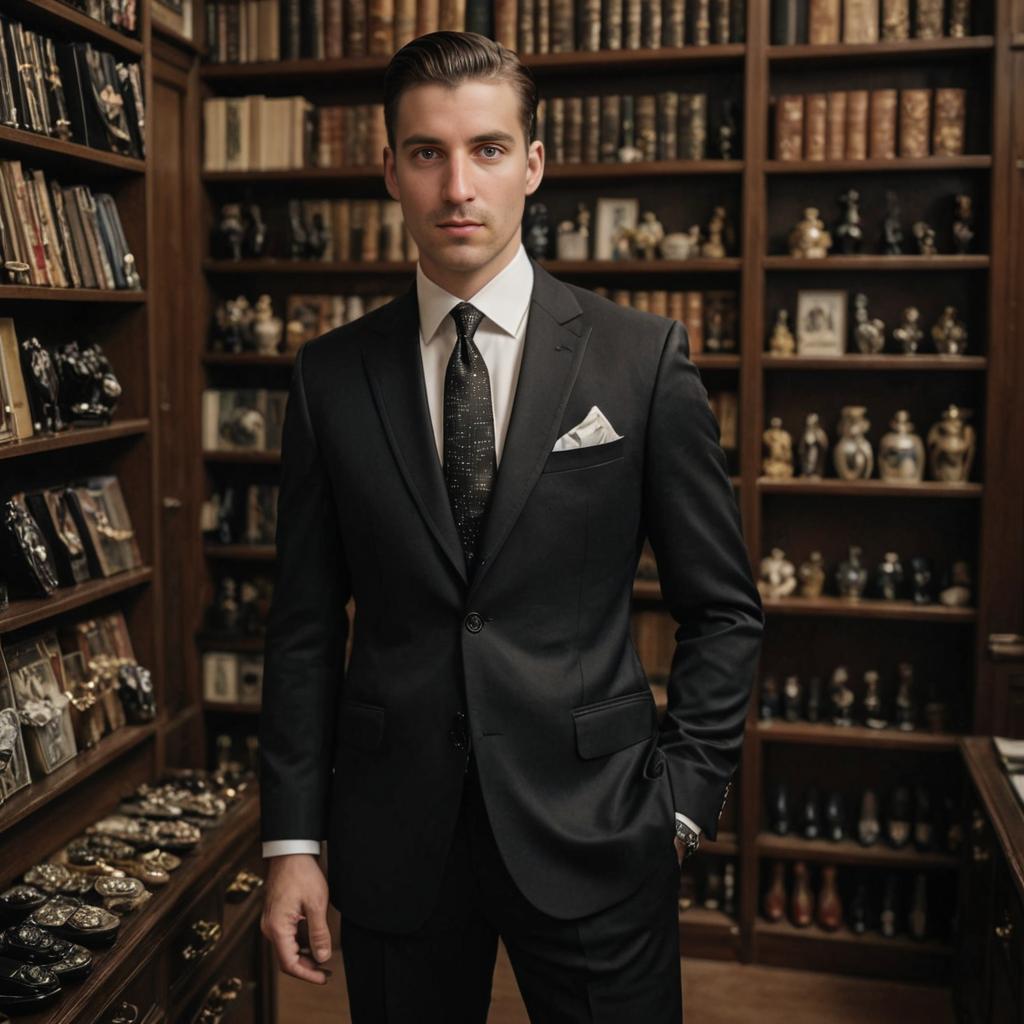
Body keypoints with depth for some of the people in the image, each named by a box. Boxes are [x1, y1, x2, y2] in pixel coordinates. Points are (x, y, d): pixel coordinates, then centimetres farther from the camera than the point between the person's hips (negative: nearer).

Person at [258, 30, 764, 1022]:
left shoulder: (645, 358, -5)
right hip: (392, 840, 2)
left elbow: (722, 608, 1)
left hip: (591, 835, -1)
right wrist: (292, 839, 2)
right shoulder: (330, 375, 0)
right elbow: (305, 622, 3)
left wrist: (682, 799, -4)